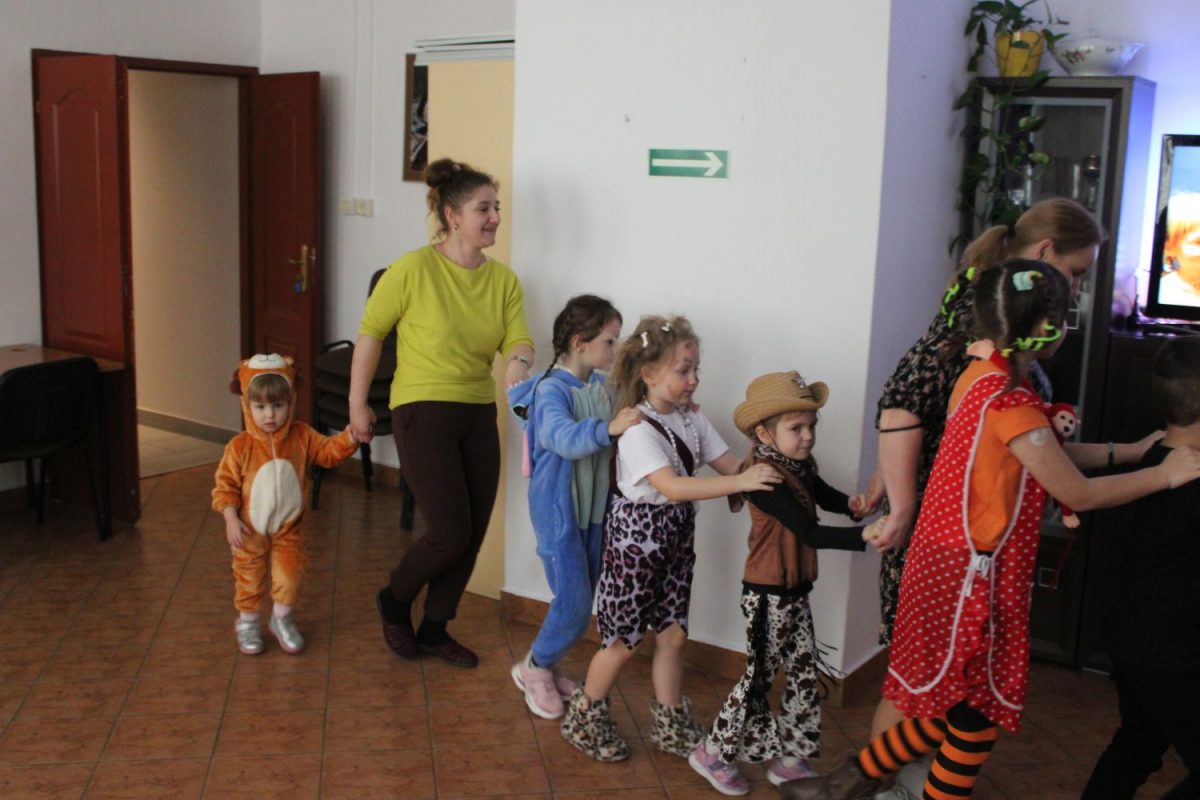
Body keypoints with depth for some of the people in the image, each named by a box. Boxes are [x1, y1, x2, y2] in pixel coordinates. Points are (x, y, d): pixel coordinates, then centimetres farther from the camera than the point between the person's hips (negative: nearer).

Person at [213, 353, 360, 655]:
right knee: (250, 578, 11)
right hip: (251, 531, -2)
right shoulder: (240, 446, -15)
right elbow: (225, 485, -11)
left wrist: (350, 436, -25)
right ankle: (247, 622, 33)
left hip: (288, 529, 2)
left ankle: (282, 620, 30)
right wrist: (231, 519, -18)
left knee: (289, 576, 5)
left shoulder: (302, 437, -7)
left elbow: (329, 451, -7)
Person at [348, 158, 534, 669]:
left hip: (479, 415, 6)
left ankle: (435, 630, 30)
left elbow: (518, 339, -5)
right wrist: (358, 405, -1)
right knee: (450, 534, -8)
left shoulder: (503, 279, 3)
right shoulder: (414, 269, -12)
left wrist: (519, 362, -30)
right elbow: (370, 333, -5)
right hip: (423, 413, -6)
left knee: (473, 535, 9)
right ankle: (394, 601, 23)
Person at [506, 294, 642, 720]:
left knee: (585, 600, 15)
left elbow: (628, 423, 15)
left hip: (594, 509, 7)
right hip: (558, 512, -7)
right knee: (575, 604, -5)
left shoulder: (603, 387, 2)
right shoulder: (552, 390, -19)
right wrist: (609, 428, -49)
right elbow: (565, 438, -36)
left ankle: (547, 665, 36)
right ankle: (534, 667, 21)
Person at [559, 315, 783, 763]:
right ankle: (585, 719, 26)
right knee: (624, 639, 5)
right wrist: (740, 483, -40)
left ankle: (671, 727, 28)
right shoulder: (638, 429, -21)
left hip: (676, 537, 7)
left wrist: (761, 469, -18)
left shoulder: (691, 419, 2)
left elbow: (729, 464, 2)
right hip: (637, 535, -7)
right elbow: (673, 487, -33)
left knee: (672, 634, 13)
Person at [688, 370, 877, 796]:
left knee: (803, 675, 14)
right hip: (768, 596, -8)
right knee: (759, 676, 4)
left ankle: (786, 757, 30)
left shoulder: (800, 466, 3)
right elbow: (810, 533, -30)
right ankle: (713, 753, 22)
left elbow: (824, 495, 17)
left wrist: (850, 503, -6)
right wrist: (865, 536, -37)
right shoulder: (767, 477, -24)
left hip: (796, 592, 8)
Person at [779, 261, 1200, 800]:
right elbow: (1079, 494, -15)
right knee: (976, 720, 7)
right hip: (972, 580, -9)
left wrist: (1129, 451, 13)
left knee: (953, 710, 20)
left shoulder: (982, 374, 5)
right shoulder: (1012, 403, -22)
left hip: (952, 567, 9)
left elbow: (1050, 454, 15)